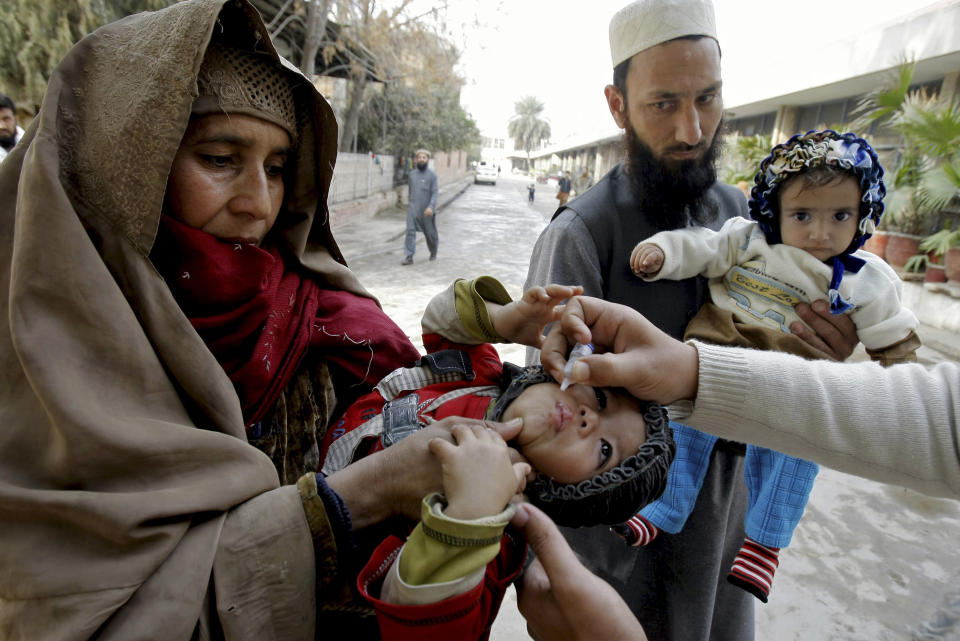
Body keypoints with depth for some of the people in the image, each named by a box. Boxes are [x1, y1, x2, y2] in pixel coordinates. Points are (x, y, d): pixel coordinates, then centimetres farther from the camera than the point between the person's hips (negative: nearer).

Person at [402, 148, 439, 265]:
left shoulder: (432, 175, -4)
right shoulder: (412, 174, 9)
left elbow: (434, 193, -10)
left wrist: (431, 207, -23)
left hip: (427, 211, -3)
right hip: (413, 208, 3)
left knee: (430, 233, 10)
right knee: (410, 231, -10)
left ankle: (433, 253, 34)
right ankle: (409, 256, -10)